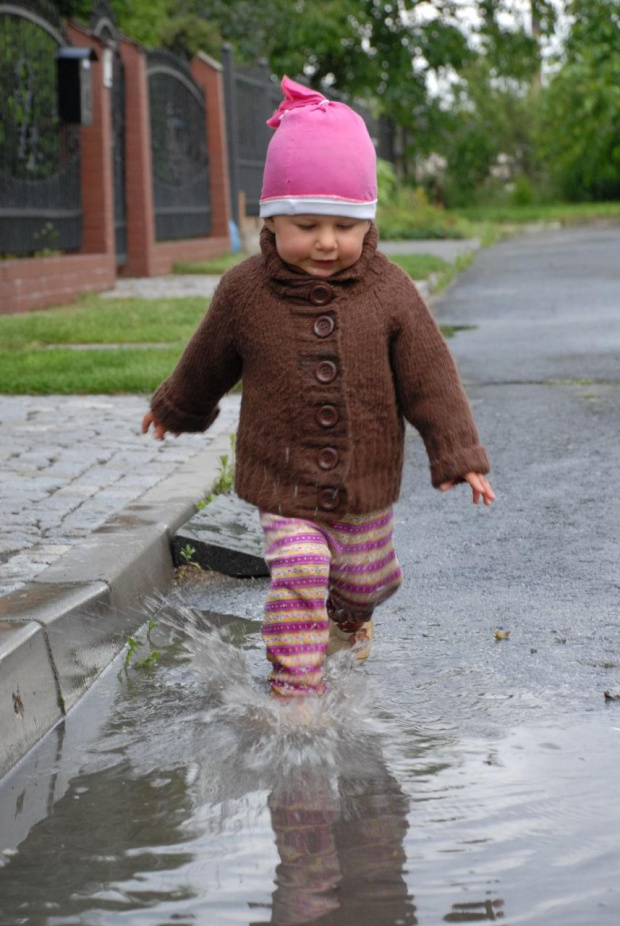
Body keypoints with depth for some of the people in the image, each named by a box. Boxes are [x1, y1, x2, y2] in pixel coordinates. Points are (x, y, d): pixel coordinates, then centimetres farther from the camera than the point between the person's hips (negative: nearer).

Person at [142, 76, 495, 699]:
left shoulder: (387, 290, -10)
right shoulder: (246, 291, -10)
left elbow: (429, 375, -6)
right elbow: (208, 360, 9)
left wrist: (458, 454, -9)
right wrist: (176, 408, 24)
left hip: (366, 480, 2)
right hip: (283, 482, -1)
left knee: (365, 574, 19)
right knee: (296, 577, -13)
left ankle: (350, 618, 53)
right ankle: (295, 685, 0)